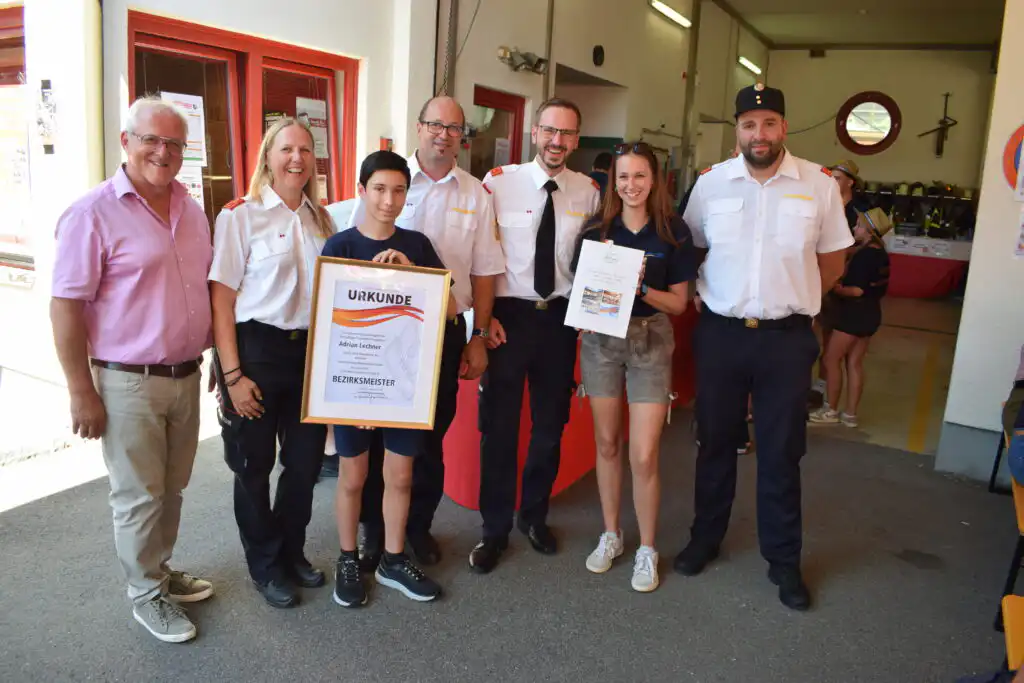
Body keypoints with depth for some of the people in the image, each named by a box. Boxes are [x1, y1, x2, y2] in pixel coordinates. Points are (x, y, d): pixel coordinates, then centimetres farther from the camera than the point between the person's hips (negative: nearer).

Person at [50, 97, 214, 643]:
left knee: (172, 488, 18)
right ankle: (146, 594, 26)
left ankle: (160, 569, 38)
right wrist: (81, 391, -15)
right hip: (129, 383, -6)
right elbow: (65, 306, -13)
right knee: (139, 496, 7)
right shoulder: (94, 214, -13)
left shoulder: (191, 210, 7)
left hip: (186, 376, 6)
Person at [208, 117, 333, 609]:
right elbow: (221, 299, -10)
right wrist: (232, 375, -13)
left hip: (310, 350, 5)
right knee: (254, 464, 10)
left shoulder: (320, 219, 8)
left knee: (305, 460, 14)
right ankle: (264, 565, 31)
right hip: (257, 348, -5)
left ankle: (291, 551, 37)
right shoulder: (241, 214, -8)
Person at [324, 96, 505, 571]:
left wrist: (479, 336, 3)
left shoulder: (475, 195, 4)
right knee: (378, 430, 8)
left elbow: (483, 271, 6)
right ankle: (373, 528, 26)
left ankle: (419, 524, 31)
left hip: (445, 328, 2)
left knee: (432, 434, 12)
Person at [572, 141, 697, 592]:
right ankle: (610, 535, 29)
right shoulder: (596, 228, 2)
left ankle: (647, 550, 17)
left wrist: (640, 289, -18)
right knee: (607, 443, 11)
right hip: (600, 339, 2)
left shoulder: (674, 232, -3)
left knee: (644, 456, -3)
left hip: (650, 341, -2)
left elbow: (678, 302, -2)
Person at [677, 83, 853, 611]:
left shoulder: (819, 184, -3)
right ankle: (705, 538, 33)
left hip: (787, 338, -1)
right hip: (719, 333, 1)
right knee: (714, 442, 14)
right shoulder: (711, 182, 0)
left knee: (781, 452, 9)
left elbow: (832, 260, 7)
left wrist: (792, 300, 6)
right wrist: (707, 296, 5)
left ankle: (783, 559, 26)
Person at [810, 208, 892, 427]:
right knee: (855, 363, 11)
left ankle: (830, 411, 9)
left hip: (854, 313, -9)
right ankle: (850, 414, 15)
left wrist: (835, 288, -6)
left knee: (831, 360, 2)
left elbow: (856, 290, -23)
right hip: (870, 313, 9)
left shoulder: (863, 255, -19)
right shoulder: (881, 254, 8)